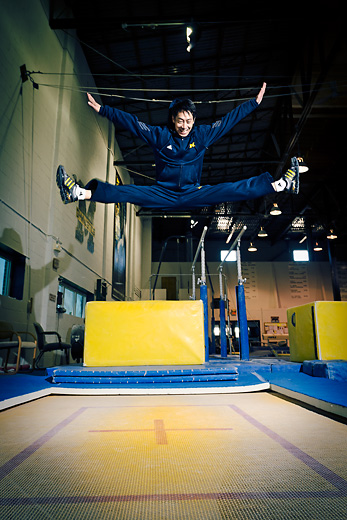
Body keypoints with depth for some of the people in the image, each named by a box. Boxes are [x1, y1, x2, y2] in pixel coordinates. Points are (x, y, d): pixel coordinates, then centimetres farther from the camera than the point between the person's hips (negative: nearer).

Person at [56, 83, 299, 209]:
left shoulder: (202, 134, 5)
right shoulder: (159, 134, 2)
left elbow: (229, 119, 9)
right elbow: (130, 122, 1)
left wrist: (255, 103, 11)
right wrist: (101, 109, -1)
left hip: (194, 195, 1)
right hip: (162, 195, -1)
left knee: (232, 190, -18)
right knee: (129, 192, -24)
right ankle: (79, 193, -34)